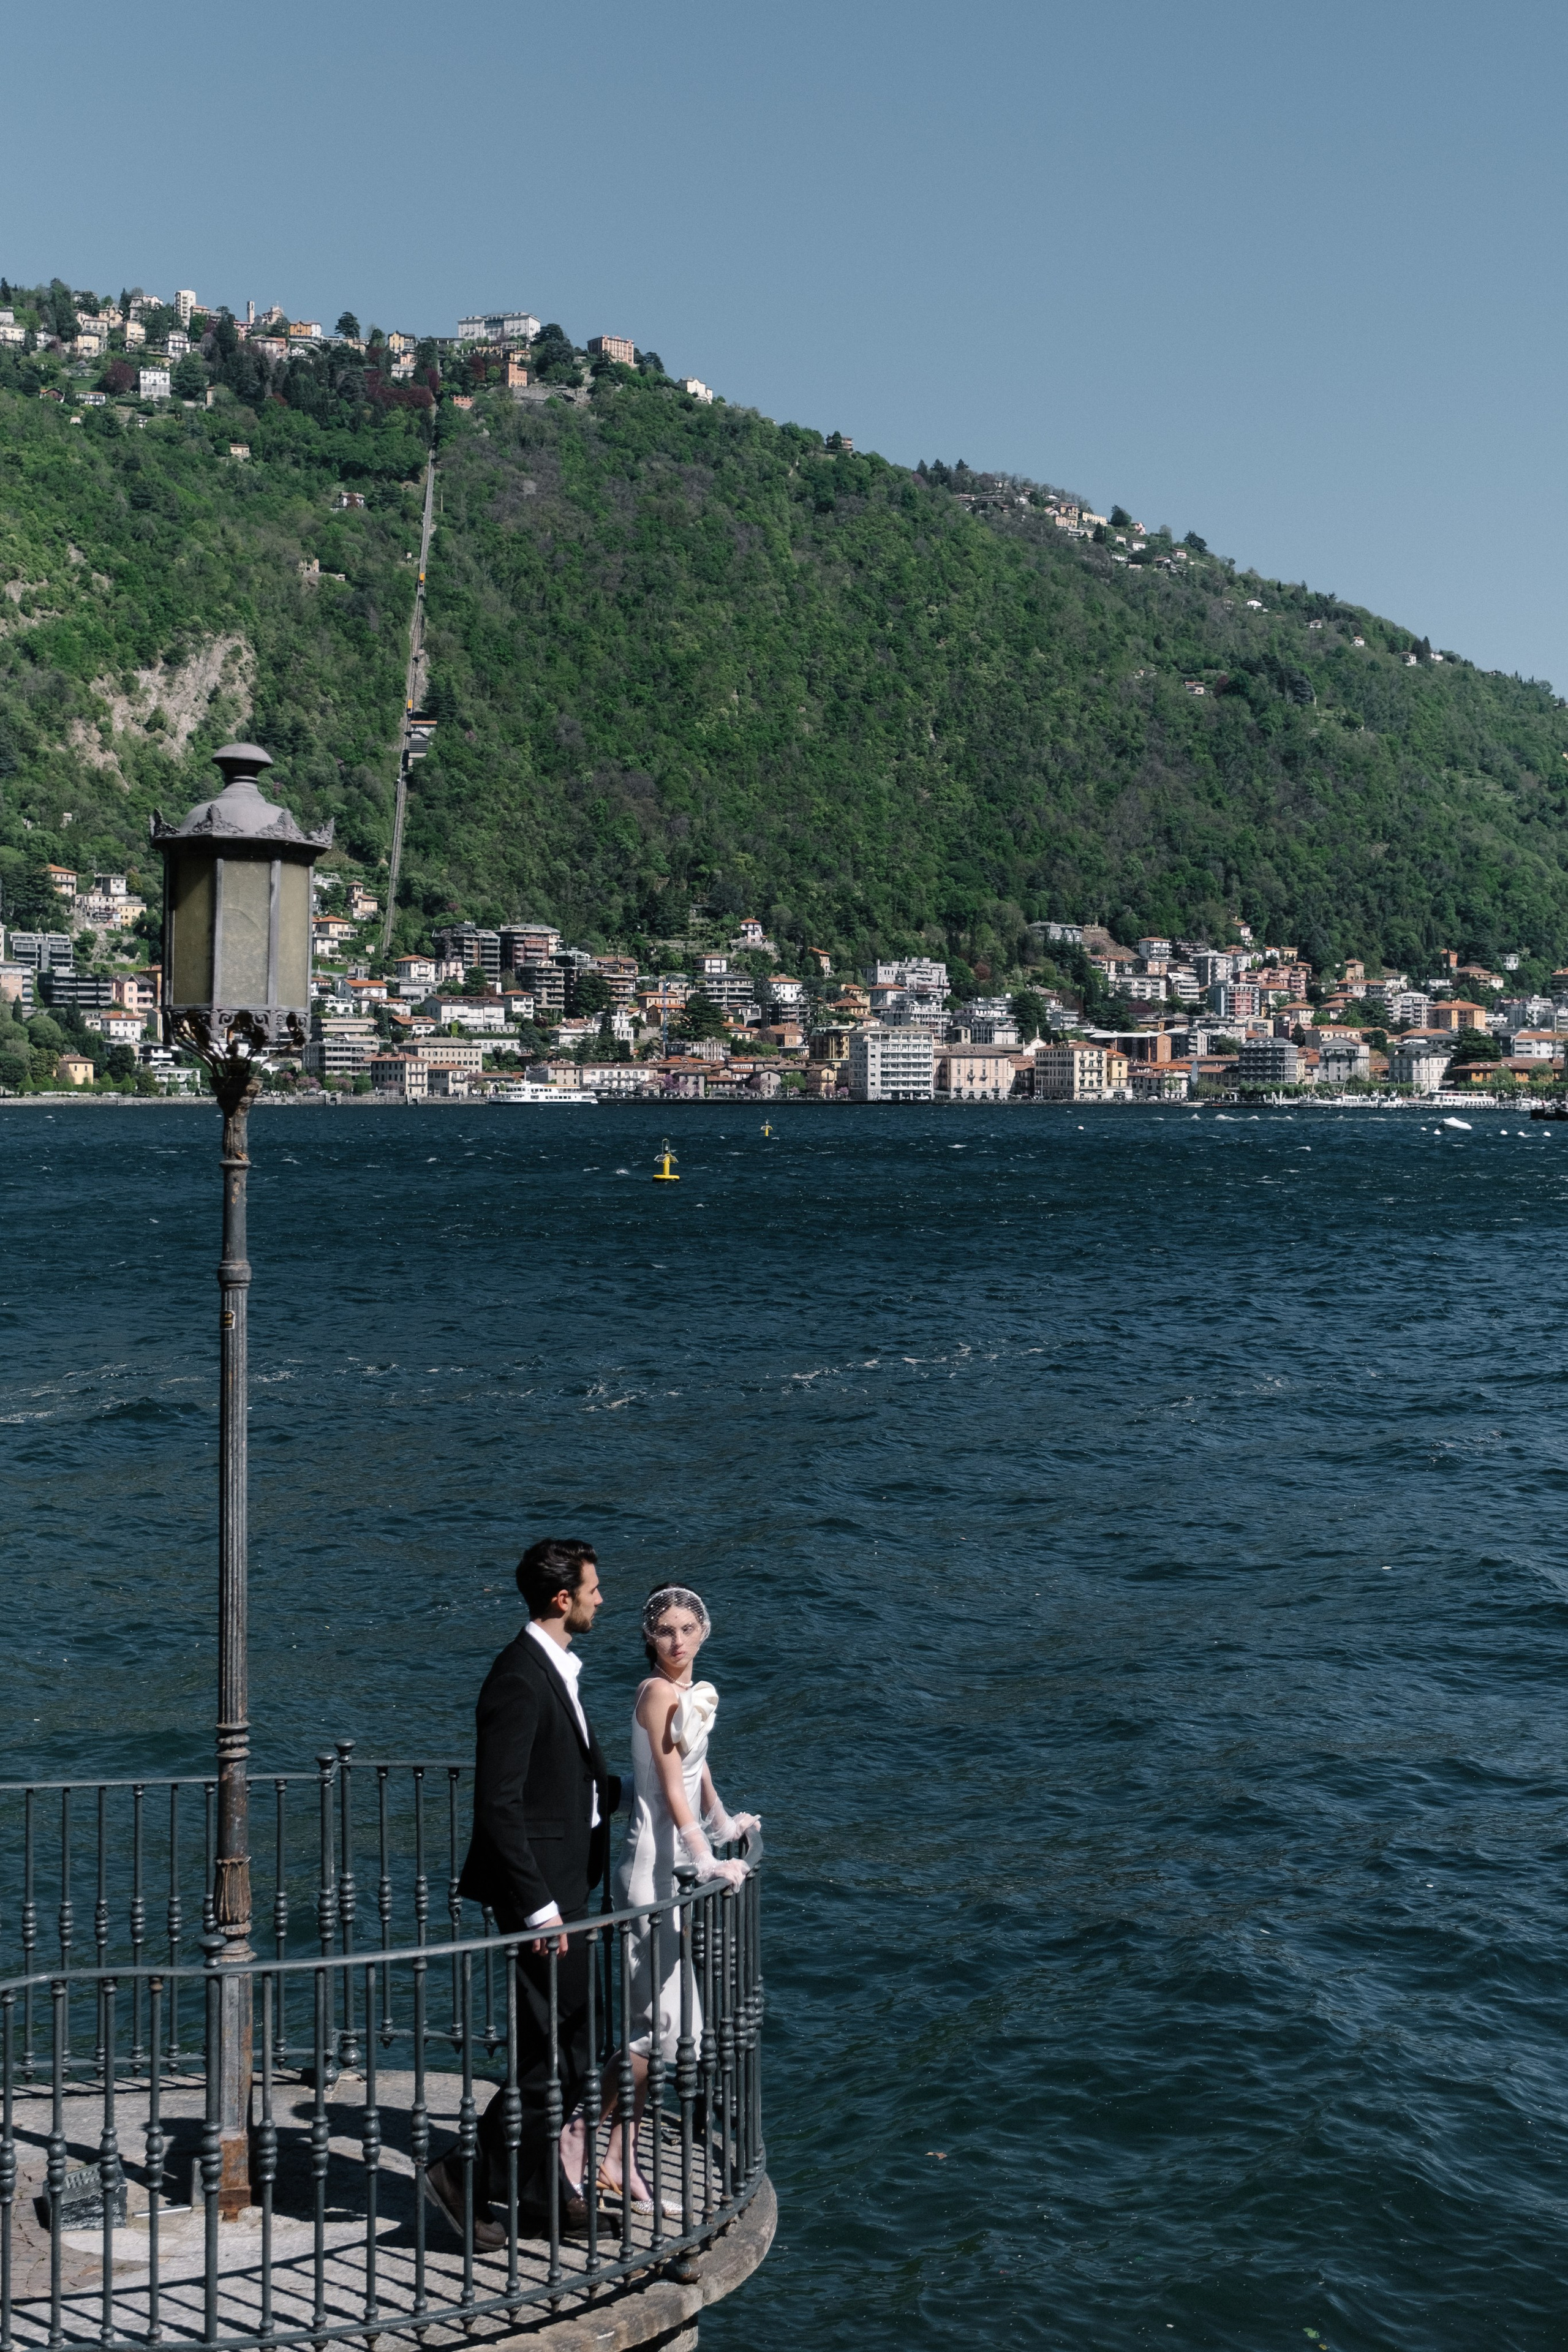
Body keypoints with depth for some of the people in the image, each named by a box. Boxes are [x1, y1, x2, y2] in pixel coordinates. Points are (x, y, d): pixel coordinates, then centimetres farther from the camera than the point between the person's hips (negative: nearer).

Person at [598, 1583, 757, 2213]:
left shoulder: (694, 1693, 12)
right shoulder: (658, 1692, -15)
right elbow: (671, 1788, -19)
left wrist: (724, 1823, 32)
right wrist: (706, 1860, -24)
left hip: (676, 1864, 9)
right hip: (653, 1866, -9)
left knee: (654, 2023, 9)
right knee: (659, 2020, -9)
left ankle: (620, 2164, 14)